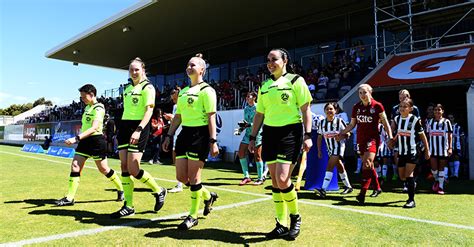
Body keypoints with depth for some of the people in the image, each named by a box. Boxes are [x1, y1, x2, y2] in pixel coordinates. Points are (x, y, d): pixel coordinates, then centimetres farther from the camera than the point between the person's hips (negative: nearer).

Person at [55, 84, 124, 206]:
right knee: (75, 166, -1)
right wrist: (78, 139, 22)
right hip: (85, 141, 8)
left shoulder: (98, 108, -15)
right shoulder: (87, 107, 12)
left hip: (96, 141, -8)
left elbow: (94, 128, -27)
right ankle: (69, 198, 3)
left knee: (104, 169, 2)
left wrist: (76, 138, -34)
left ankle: (121, 189, 22)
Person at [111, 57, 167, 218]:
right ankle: (129, 206, 11)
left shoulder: (147, 87, -5)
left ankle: (159, 191, 13)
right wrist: (120, 130, 21)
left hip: (139, 128, -7)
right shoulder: (127, 88, 17)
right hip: (124, 126, 8)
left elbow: (149, 110, -16)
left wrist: (138, 130, -27)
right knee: (124, 167, 3)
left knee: (133, 169, -11)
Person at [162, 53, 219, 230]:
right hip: (184, 134, 8)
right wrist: (169, 136, 16)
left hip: (200, 134, -8)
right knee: (181, 177, 7)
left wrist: (213, 141, -17)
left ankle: (193, 216, 13)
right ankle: (208, 196, 31)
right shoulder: (183, 91, 18)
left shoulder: (206, 90, -6)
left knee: (193, 176, -4)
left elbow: (211, 117, -12)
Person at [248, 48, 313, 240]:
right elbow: (259, 114, 18)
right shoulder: (264, 86, 14)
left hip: (290, 132, -6)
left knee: (282, 179, -14)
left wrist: (308, 135, -12)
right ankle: (282, 225, 17)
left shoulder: (295, 80, -2)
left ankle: (295, 217, 12)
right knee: (274, 181, 5)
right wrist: (253, 137, 14)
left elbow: (306, 109, -5)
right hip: (269, 133, 6)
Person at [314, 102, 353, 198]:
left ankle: (323, 190, -22)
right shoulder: (322, 123, 2)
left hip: (339, 146, -6)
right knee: (339, 167, 16)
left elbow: (347, 133, -5)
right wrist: (319, 151, 5)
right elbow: (319, 137, 7)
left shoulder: (339, 121, -10)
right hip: (330, 148, 6)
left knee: (330, 166, -17)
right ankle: (348, 187, 33)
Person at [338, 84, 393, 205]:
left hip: (373, 138, -5)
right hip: (360, 139, 5)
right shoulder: (356, 107, 6)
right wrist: (342, 133, 8)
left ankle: (362, 194, -22)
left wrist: (390, 137, -7)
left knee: (367, 163, -20)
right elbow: (352, 124, 16)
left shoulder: (377, 106, -4)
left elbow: (385, 123, 1)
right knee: (368, 165, 13)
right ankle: (377, 188, 33)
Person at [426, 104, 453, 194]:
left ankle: (441, 187, 14)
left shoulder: (446, 122, 0)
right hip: (433, 149, 2)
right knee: (434, 168, -4)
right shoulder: (430, 122, 8)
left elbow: (450, 135, -2)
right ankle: (436, 180, 26)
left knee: (441, 168, 5)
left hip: (443, 149, -1)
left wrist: (450, 147, -10)